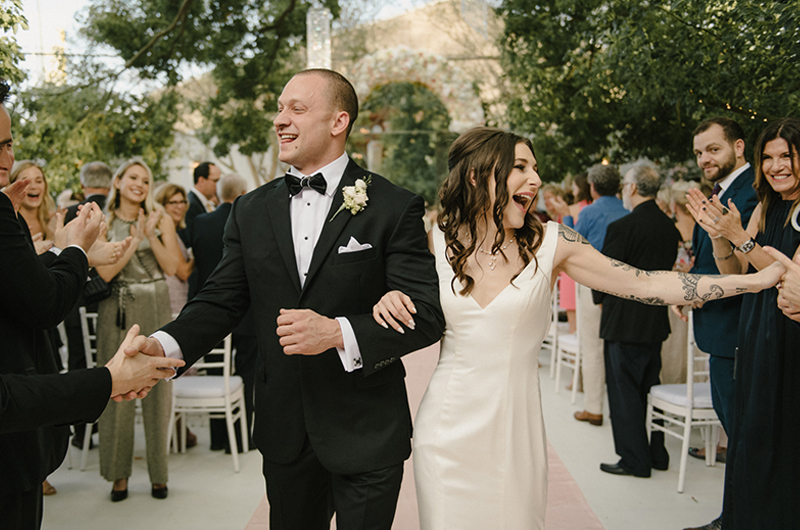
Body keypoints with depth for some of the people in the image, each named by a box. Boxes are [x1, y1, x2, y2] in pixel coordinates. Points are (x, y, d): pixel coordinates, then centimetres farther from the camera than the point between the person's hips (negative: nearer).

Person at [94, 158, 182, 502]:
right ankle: (119, 472, 12)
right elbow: (105, 273, -6)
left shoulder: (161, 220, 7)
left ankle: (158, 472, 11)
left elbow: (172, 267, -1)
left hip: (155, 309, 0)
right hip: (117, 311, 0)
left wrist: (151, 235, -12)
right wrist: (136, 238, -10)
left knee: (157, 388, 1)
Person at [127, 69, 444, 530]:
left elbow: (426, 314, -14)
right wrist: (164, 344, -17)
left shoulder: (396, 208, -9)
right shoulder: (251, 211, 5)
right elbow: (221, 301, 2)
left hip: (366, 436, -4)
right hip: (284, 434, 4)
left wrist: (338, 332, -27)